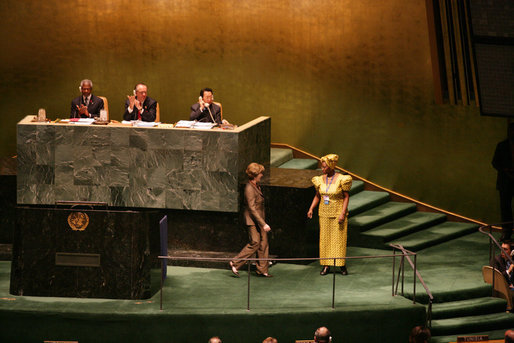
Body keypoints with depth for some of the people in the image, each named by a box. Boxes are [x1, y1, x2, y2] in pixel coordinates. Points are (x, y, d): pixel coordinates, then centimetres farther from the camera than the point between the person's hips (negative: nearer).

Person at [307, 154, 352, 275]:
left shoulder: (341, 179, -12)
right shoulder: (320, 180, 3)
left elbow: (346, 197, -9)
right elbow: (317, 196, 13)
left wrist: (343, 213, -16)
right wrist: (311, 209, 0)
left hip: (338, 214, -4)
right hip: (324, 214, 5)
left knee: (339, 239, -1)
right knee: (325, 238, 5)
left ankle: (342, 265, 8)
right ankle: (326, 265, 11)